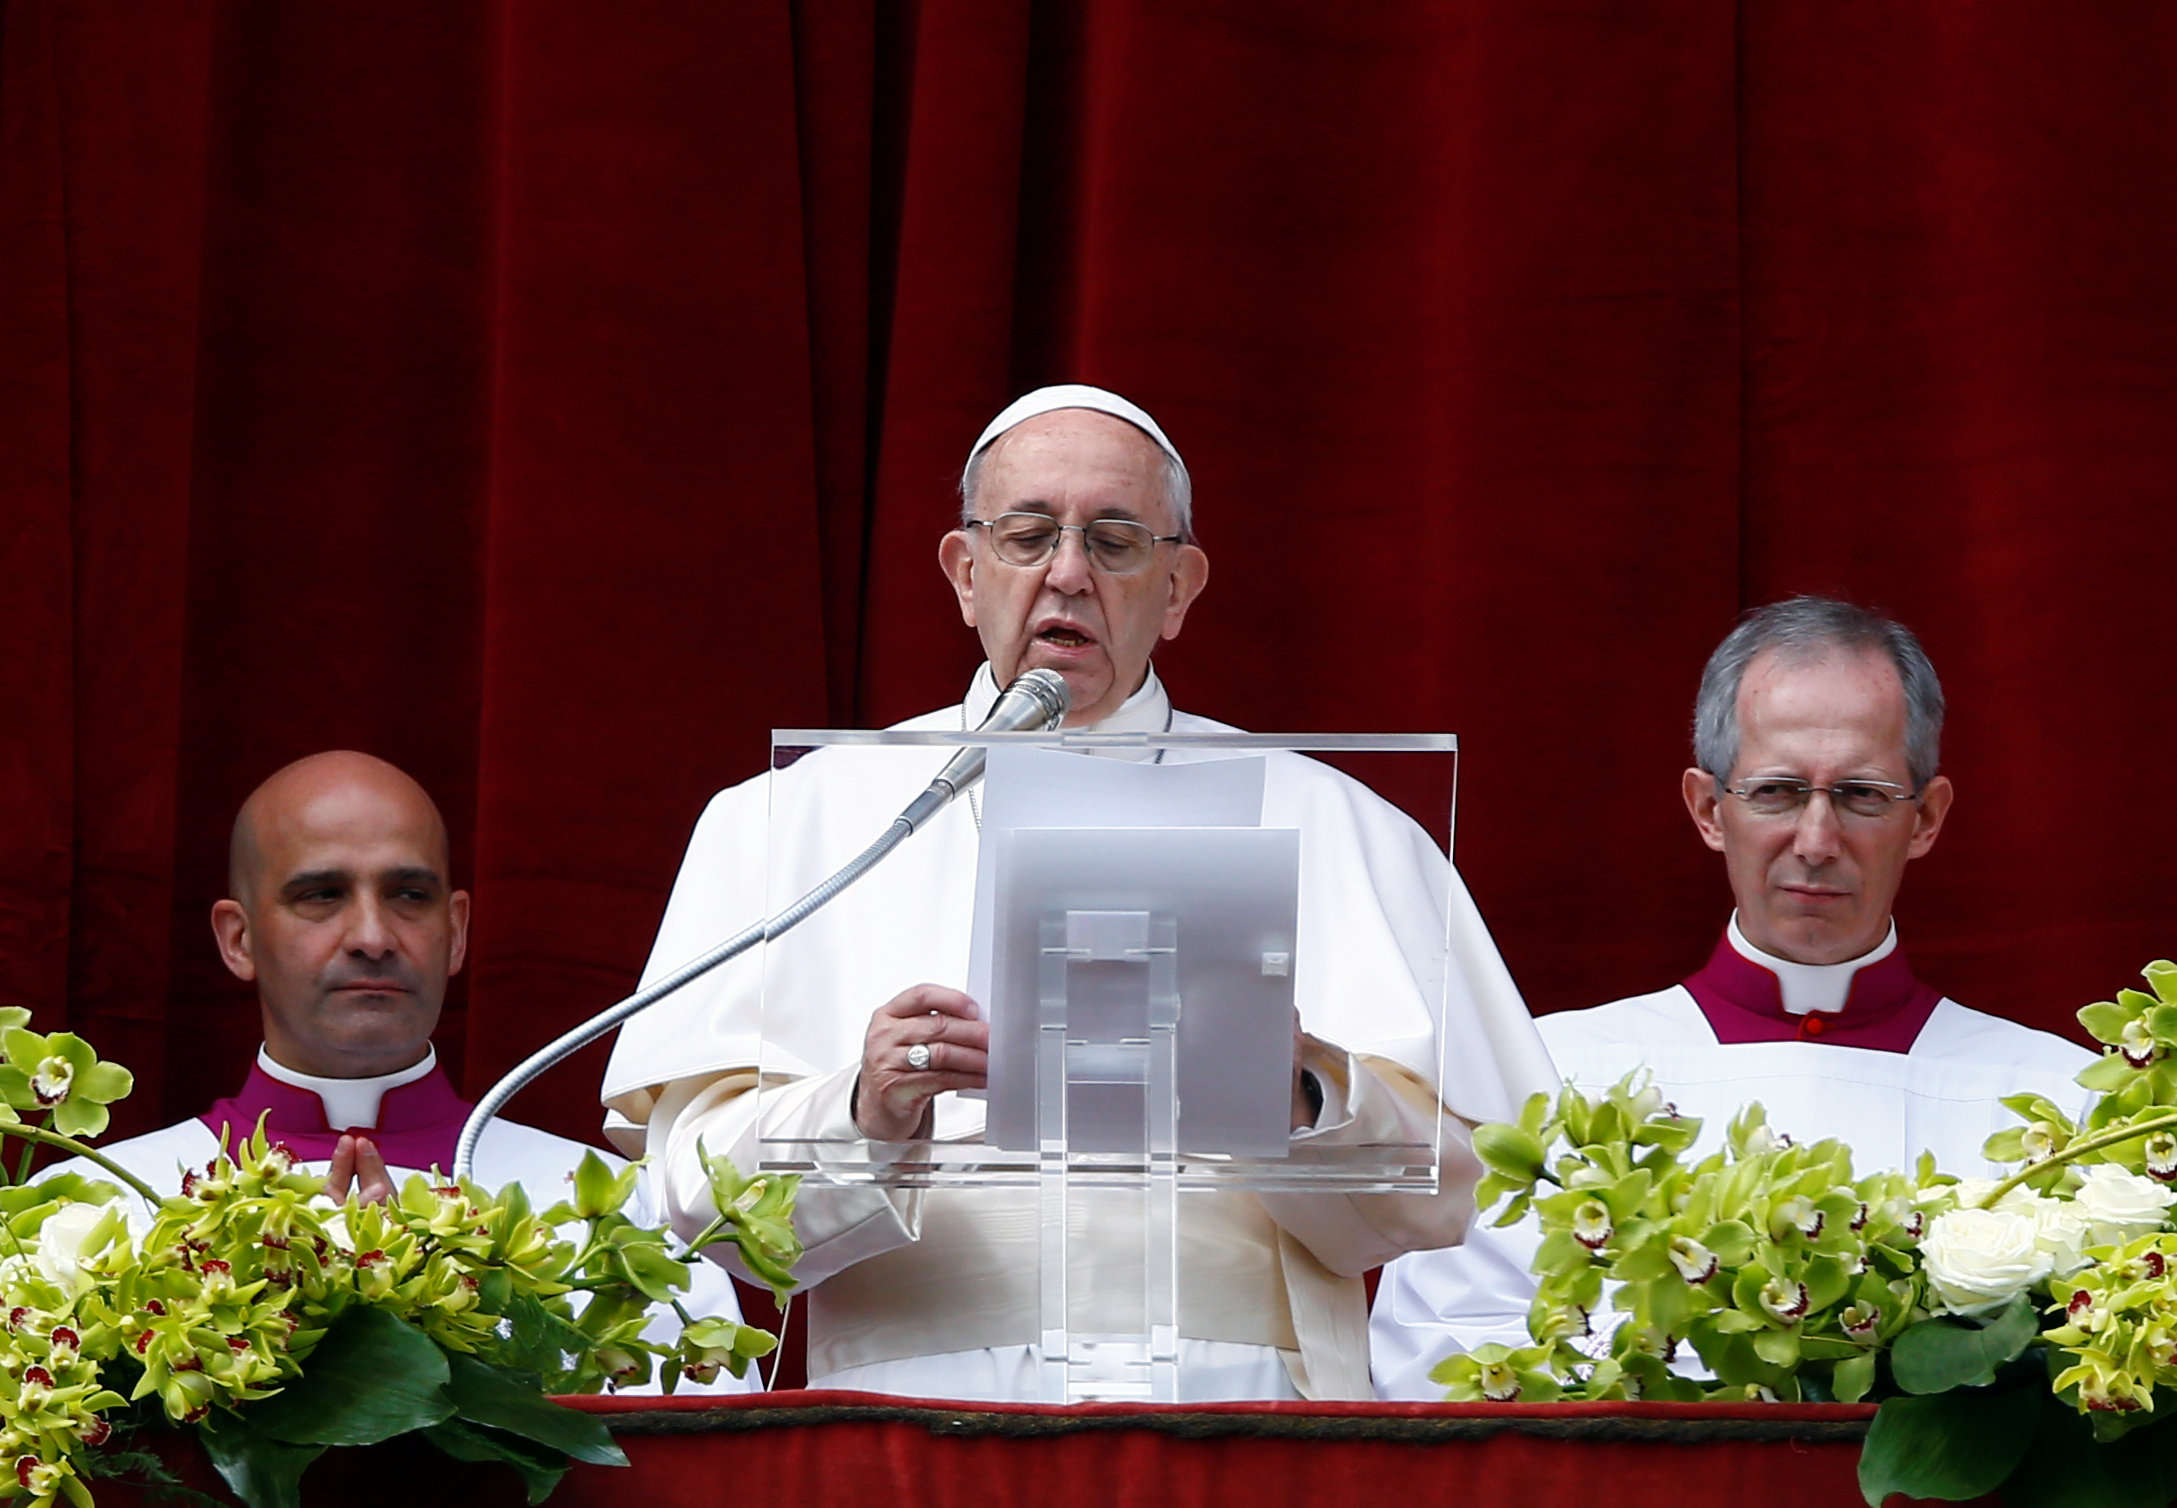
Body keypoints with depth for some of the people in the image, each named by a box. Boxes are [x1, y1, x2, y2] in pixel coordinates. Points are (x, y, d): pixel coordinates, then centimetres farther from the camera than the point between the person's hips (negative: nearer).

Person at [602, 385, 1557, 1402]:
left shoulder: (1326, 823, 17)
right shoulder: (795, 819, 16)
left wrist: (1293, 1097, -12)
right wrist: (860, 1116, -14)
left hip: (1235, 1402, 0)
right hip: (912, 1395, 0)